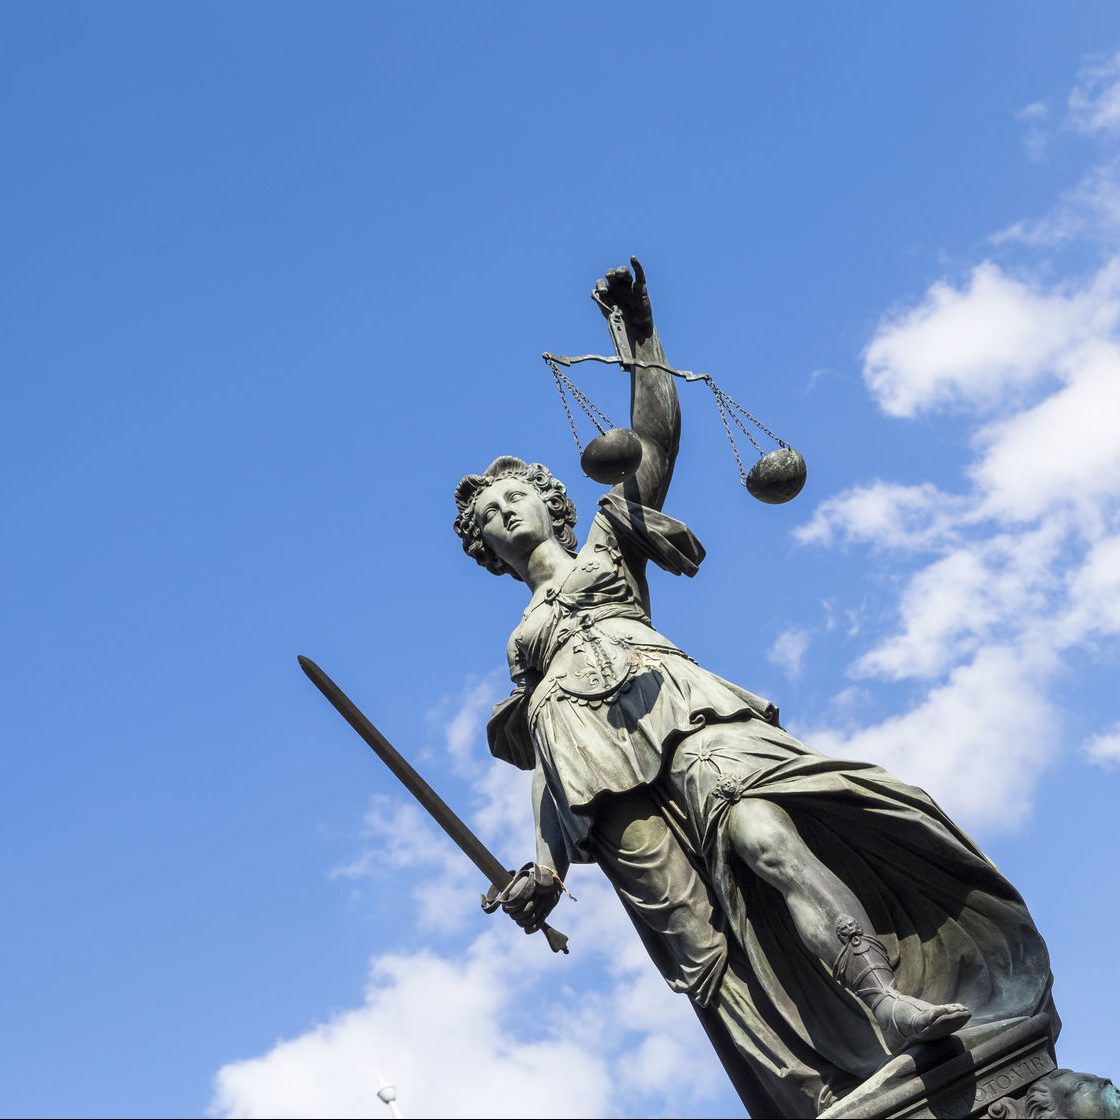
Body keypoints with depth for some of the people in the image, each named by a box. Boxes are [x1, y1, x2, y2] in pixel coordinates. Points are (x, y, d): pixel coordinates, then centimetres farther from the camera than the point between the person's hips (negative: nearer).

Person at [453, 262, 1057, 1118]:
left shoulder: (607, 546, 29)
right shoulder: (527, 637, 34)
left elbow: (657, 439, 15)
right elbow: (552, 765, 23)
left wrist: (638, 331, 11)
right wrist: (547, 866, 10)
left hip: (675, 712, -1)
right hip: (600, 776, 1)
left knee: (766, 836, -31)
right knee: (702, 946, -19)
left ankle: (893, 1004, -47)